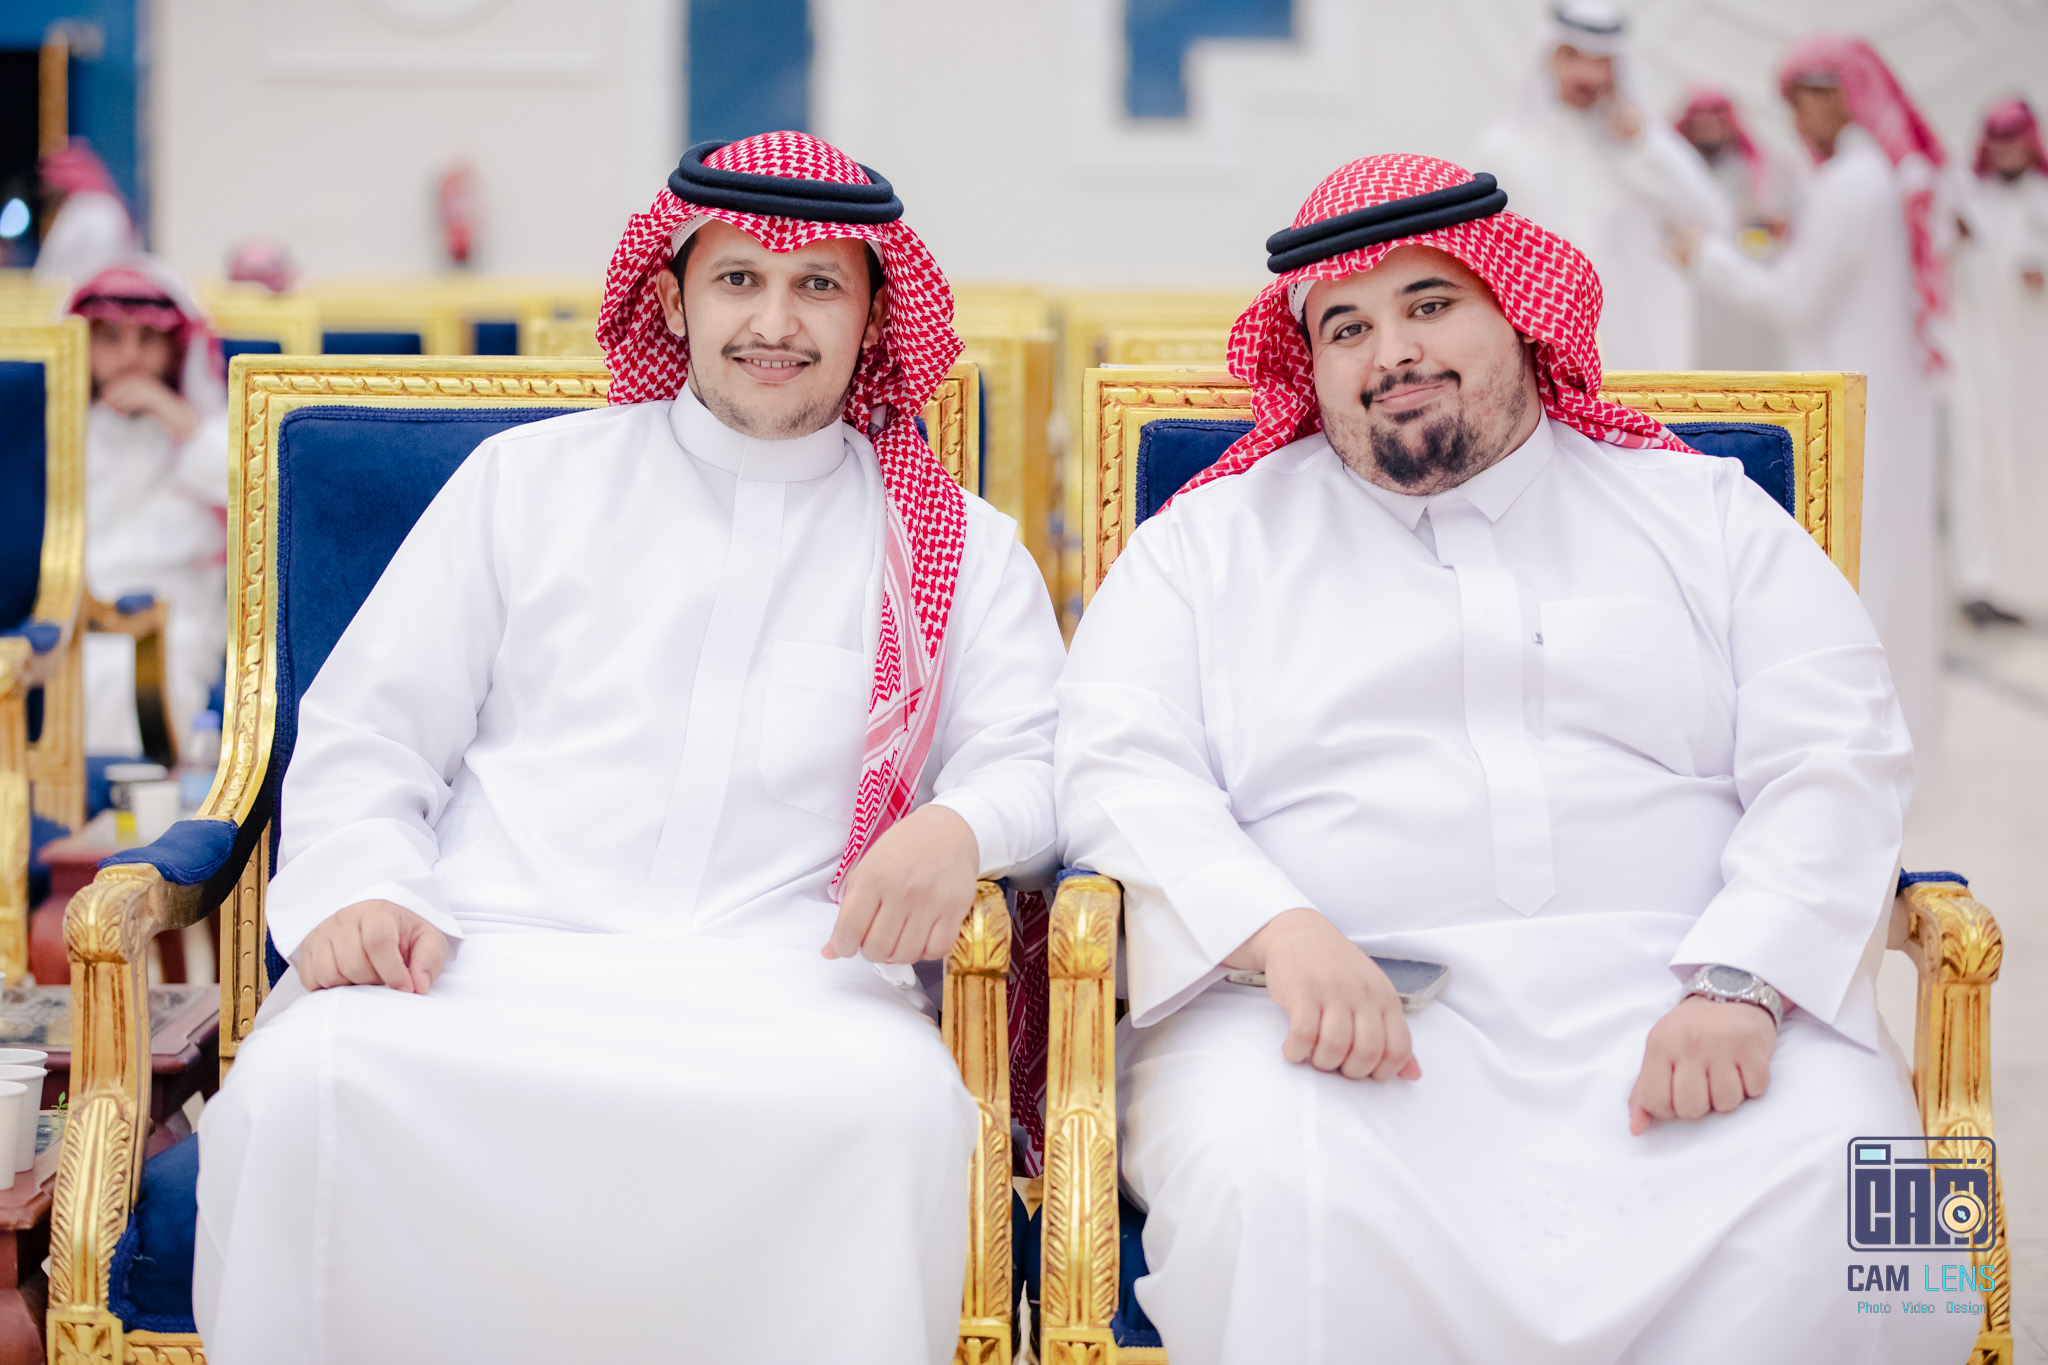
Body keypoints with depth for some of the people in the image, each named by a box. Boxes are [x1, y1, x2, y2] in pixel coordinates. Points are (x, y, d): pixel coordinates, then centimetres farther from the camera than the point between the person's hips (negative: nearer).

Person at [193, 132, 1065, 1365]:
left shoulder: (958, 545, 21)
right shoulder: (532, 480, 20)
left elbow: (1038, 760, 12)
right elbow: (366, 733, 17)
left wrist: (959, 826, -13)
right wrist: (357, 890, -4)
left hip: (786, 983, 0)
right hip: (491, 955, 1)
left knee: (895, 1102, -36)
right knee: (303, 1076, -33)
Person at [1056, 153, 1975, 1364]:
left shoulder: (1709, 514, 19)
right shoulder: (1215, 540, 19)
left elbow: (1836, 761, 8)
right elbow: (1120, 770, 5)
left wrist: (1738, 983, -11)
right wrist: (1281, 931, -16)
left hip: (1654, 997, 1)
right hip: (1349, 1012, -1)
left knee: (1840, 1187, -30)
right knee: (1263, 1179, -35)